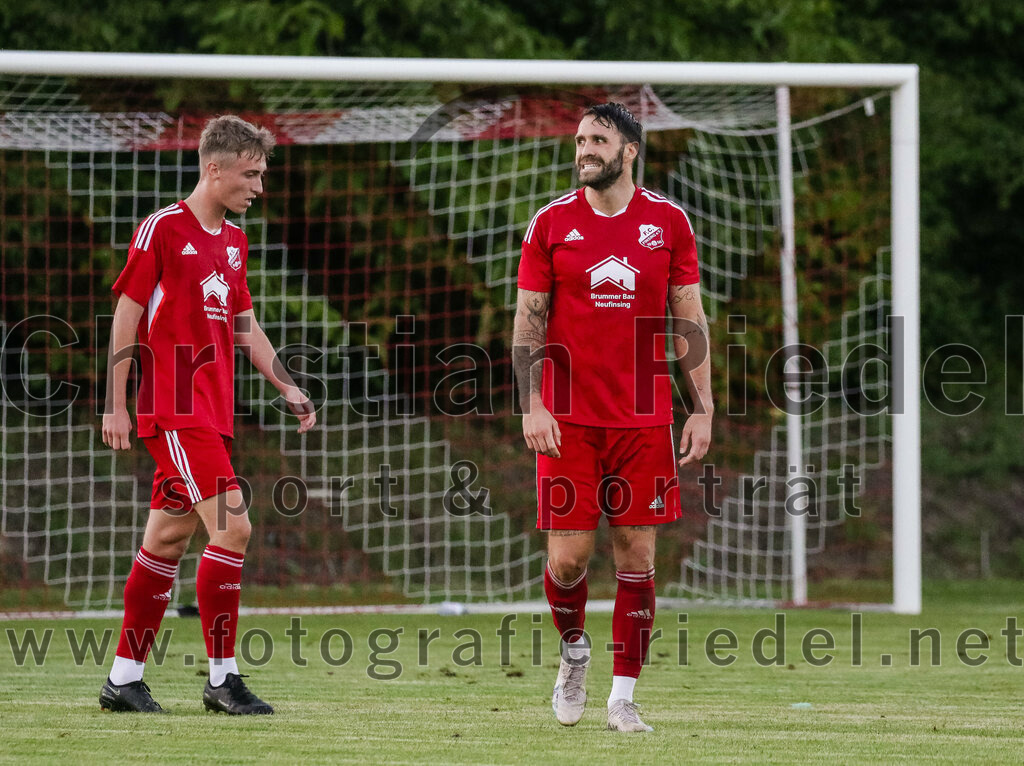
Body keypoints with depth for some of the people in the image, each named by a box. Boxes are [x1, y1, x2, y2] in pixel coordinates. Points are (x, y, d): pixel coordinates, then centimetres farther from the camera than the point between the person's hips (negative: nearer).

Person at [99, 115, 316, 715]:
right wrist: (115, 405, -9)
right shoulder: (162, 229, -8)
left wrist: (288, 388, 17)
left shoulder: (234, 241, 15)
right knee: (232, 527, -15)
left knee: (168, 540, 10)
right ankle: (222, 677, -10)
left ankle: (125, 678, 15)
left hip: (214, 413, 8)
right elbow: (127, 316, -7)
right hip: (176, 411, -8)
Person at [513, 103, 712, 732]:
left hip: (644, 417, 1)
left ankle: (623, 698, 6)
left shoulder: (669, 222, 4)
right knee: (568, 556, -5)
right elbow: (528, 321, 4)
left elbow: (690, 321, 7)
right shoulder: (552, 222, 3)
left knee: (637, 556, -1)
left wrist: (703, 408, 1)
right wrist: (532, 406, -7)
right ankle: (574, 650, 25)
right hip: (568, 419, -1)